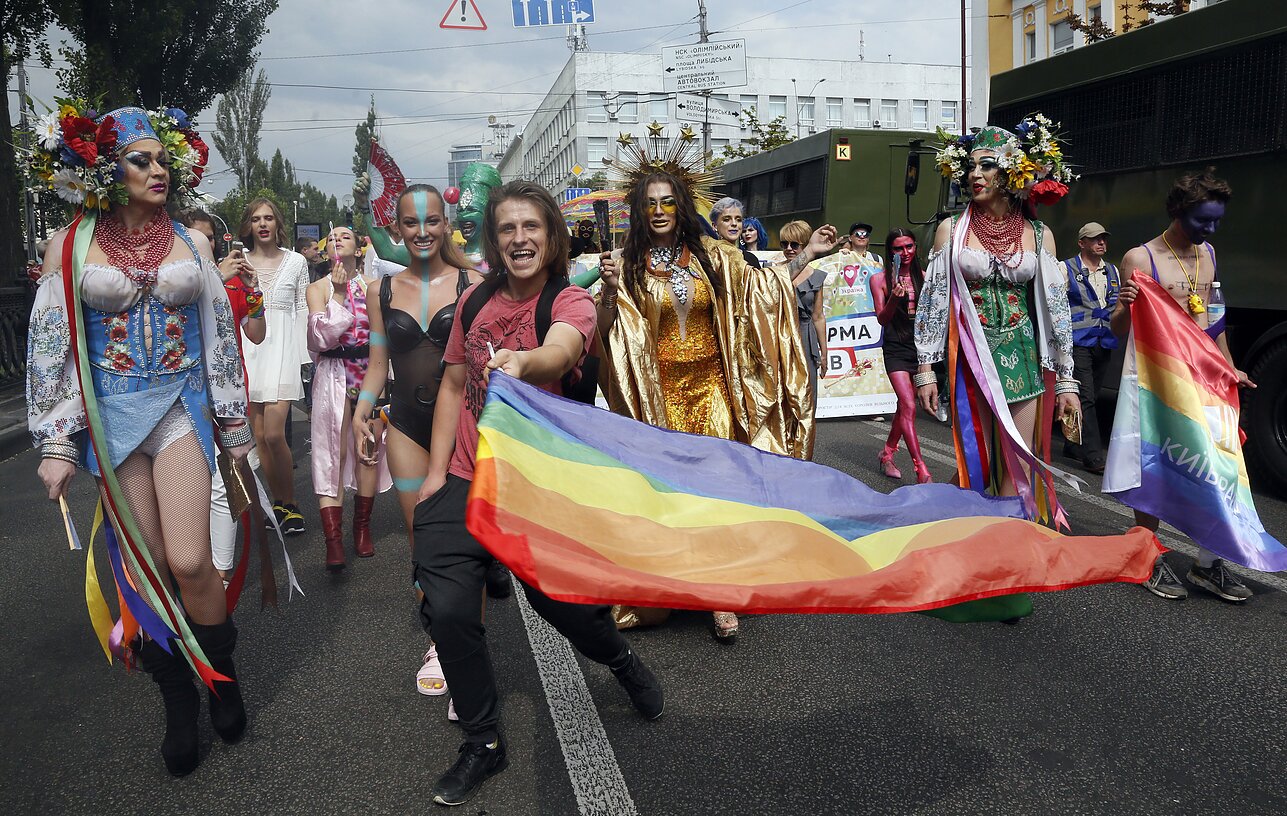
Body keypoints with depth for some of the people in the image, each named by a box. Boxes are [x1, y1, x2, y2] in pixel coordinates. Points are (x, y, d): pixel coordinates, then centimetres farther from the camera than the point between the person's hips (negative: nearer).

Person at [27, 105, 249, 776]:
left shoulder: (191, 241, 6)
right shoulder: (71, 246, 2)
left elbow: (221, 334, 9)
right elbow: (49, 346, 3)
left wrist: (234, 422, 10)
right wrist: (56, 442, -1)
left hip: (182, 407, 0)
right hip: (111, 416, 0)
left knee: (189, 562, -11)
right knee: (146, 568, 4)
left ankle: (221, 670, 15)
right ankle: (179, 701, 20)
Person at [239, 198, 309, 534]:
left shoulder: (296, 261, 6)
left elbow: (302, 311, 6)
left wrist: (302, 355, 0)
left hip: (282, 347, -2)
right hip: (248, 347, 3)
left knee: (274, 433, -14)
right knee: (259, 435, 3)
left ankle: (289, 504, 1)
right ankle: (279, 503, 16)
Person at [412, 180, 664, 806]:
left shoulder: (571, 302, -10)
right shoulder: (475, 301, 2)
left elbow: (560, 350, -33)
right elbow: (453, 386, 7)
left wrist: (522, 361, -56)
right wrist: (436, 471, 2)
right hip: (465, 480, 3)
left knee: (560, 600, 3)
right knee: (447, 610, -8)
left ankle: (621, 660, 41)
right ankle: (484, 743, 15)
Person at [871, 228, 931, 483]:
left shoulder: (923, 277, 7)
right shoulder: (880, 280, -1)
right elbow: (881, 319, -5)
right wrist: (894, 299, -21)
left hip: (920, 345, 4)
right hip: (896, 348, -4)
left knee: (905, 405, 12)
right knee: (909, 407, -15)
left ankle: (887, 454, 32)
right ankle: (922, 472, -19)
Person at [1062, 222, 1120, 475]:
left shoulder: (1113, 272, 17)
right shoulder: (1067, 269, -2)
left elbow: (1119, 306, 26)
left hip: (1104, 343, 7)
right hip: (1078, 342, -6)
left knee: (1091, 397, 11)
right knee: (1085, 398, -11)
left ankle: (1073, 446, 24)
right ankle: (1092, 456, -12)